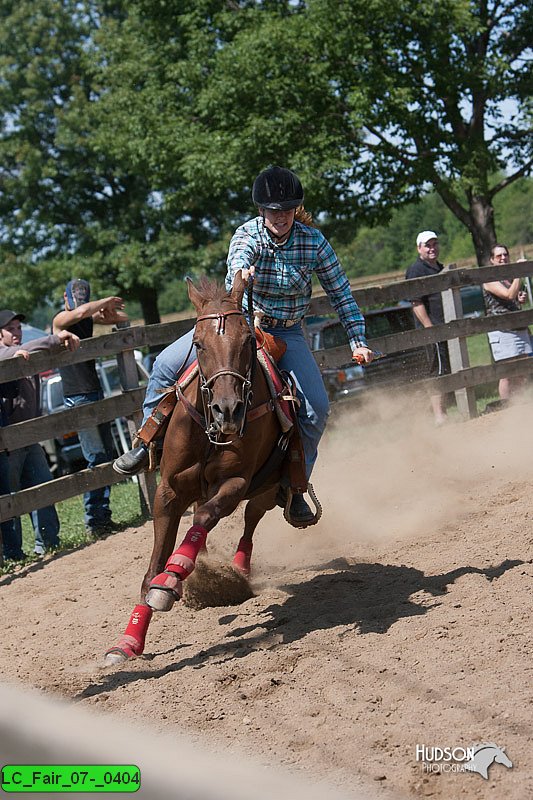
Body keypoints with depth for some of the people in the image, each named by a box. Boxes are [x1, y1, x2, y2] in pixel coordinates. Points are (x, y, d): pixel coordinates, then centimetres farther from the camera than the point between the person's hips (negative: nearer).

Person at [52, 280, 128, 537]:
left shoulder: (89, 319, 12)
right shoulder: (60, 320, -10)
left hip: (95, 393, 8)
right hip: (78, 397, -8)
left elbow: (122, 318, 16)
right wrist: (107, 301, -15)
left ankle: (102, 516, 16)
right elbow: (81, 312, -31)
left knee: (106, 455, 10)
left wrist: (109, 310, -4)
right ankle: (93, 520, -10)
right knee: (96, 457, -12)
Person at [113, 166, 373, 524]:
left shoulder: (314, 242, -12)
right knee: (166, 366, -14)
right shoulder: (247, 235, -14)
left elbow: (341, 294, -4)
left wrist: (359, 341, -9)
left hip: (286, 333, 0)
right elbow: (238, 266, -37)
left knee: (316, 408, -18)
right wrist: (240, 277, -62)